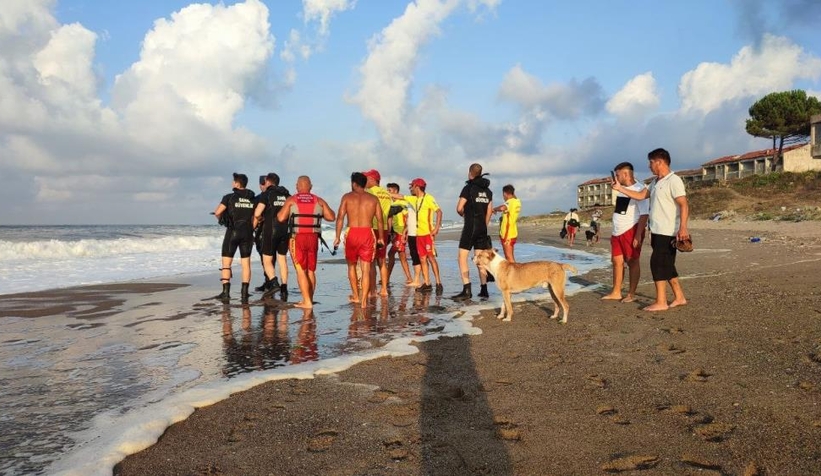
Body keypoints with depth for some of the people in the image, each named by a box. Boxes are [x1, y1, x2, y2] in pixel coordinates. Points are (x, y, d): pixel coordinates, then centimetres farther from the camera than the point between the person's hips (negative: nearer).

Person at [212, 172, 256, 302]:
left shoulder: (229, 197, -5)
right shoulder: (252, 199, 6)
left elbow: (217, 212, -7)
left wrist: (220, 219, 15)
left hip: (232, 232, -3)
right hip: (247, 233, 3)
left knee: (226, 263, 4)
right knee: (246, 263, 6)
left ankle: (226, 292, -1)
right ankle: (244, 293, 2)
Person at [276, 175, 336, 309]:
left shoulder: (291, 200, 1)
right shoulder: (319, 201, 8)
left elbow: (281, 218, -6)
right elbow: (331, 217, 5)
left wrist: (279, 212, 17)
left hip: (297, 238, -3)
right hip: (313, 238, 3)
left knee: (300, 271, -1)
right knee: (311, 270, 13)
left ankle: (307, 301, -7)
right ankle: (309, 300, 20)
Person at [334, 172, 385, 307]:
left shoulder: (347, 197, 4)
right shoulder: (373, 199, 8)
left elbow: (340, 217, -3)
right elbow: (380, 220, 6)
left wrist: (338, 237, 0)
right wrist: (381, 238, 15)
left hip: (352, 233, -1)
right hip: (368, 233, 1)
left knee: (351, 265, 19)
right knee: (366, 269, 3)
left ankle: (355, 296, 25)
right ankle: (364, 300, -1)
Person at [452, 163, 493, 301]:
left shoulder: (468, 188, -9)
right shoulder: (487, 191, 11)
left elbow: (459, 208, -13)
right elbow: (489, 212, 13)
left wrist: (463, 214, 8)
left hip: (470, 226, -7)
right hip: (482, 227, 7)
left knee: (462, 257, -5)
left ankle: (467, 290, -14)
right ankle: (484, 290, 13)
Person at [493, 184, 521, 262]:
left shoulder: (510, 202, -17)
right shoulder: (517, 201, 10)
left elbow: (502, 208, -37)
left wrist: (495, 209, -18)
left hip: (507, 233, -10)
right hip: (512, 233, 10)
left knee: (509, 257, -7)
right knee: (509, 256, 18)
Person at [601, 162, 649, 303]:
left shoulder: (639, 189, -13)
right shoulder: (621, 189, 14)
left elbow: (644, 214, -17)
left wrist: (638, 235, -22)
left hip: (631, 231, -8)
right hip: (618, 232, 8)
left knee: (632, 262, 1)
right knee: (617, 261, 9)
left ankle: (631, 294, 9)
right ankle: (616, 292, 17)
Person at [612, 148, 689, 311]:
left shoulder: (674, 181, -14)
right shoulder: (655, 182, 15)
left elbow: (684, 205, -19)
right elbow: (641, 195, 18)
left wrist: (683, 228, -27)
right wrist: (620, 188, 12)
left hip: (668, 232, -9)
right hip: (657, 231, 9)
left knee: (658, 263, -8)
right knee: (667, 266, 13)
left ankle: (661, 302, -3)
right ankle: (679, 297, 21)